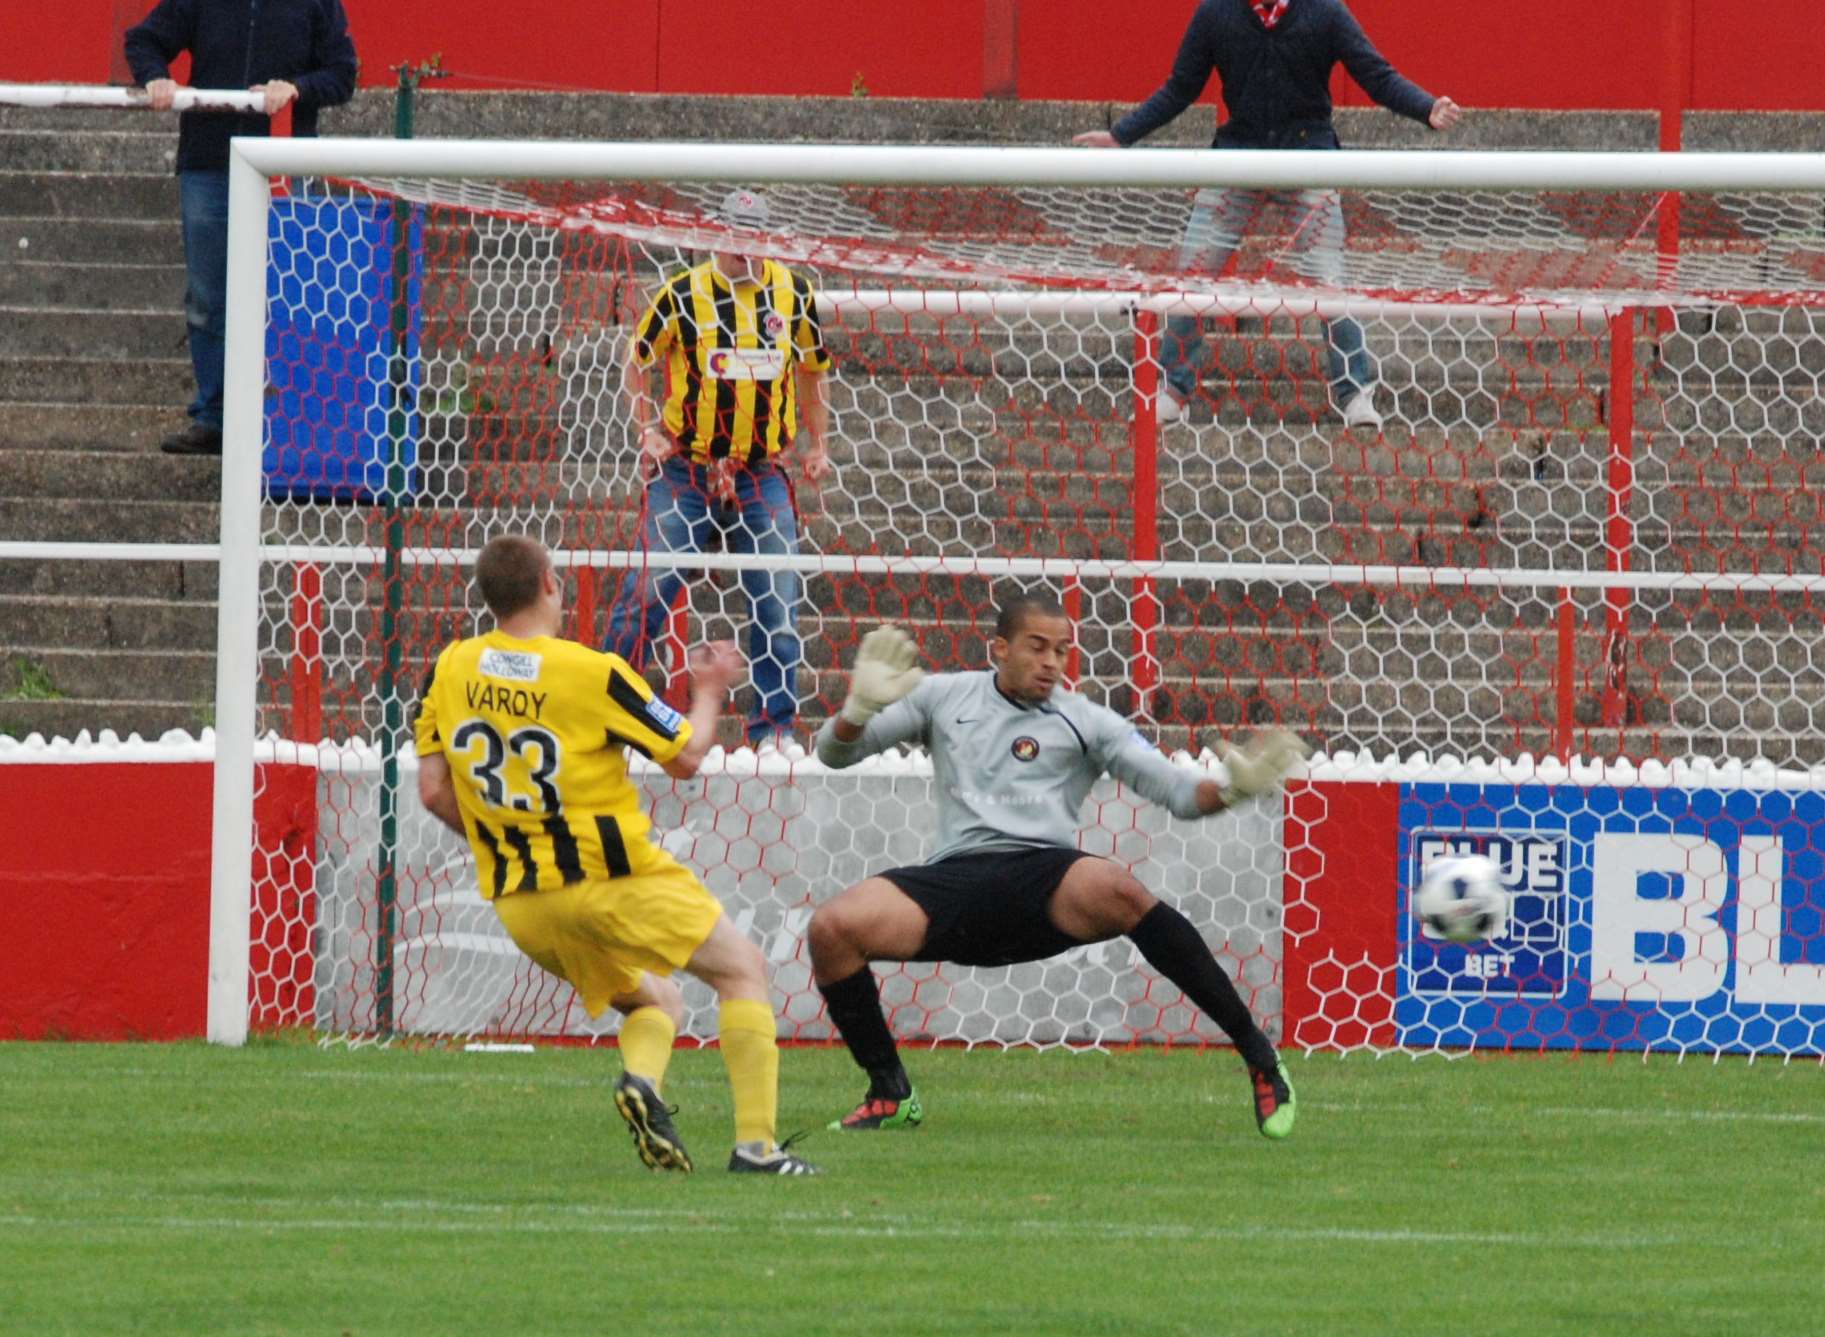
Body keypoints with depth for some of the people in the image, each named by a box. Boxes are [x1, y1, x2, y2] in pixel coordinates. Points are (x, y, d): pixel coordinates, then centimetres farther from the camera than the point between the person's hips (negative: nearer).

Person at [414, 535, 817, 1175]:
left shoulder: (450, 670, 0)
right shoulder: (593, 674, -14)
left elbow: (434, 791, 2)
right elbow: (685, 756, -4)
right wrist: (709, 691, 15)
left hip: (517, 901, 6)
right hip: (613, 881, -6)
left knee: (654, 1001, 23)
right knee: (742, 968, 8)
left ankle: (641, 1078, -13)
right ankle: (755, 1142, -7)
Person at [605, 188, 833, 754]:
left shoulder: (794, 294, 3)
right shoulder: (683, 294, -5)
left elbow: (811, 370, 19)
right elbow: (637, 360, 8)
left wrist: (818, 445, 14)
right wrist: (647, 431, -2)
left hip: (761, 474, 2)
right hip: (685, 467, -2)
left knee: (777, 599, -2)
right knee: (652, 586, -9)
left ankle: (774, 725, 7)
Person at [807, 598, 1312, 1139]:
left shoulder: (1083, 721, 14)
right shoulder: (943, 697, 19)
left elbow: (1178, 790, 8)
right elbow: (835, 751, 17)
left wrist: (1230, 790, -14)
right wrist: (861, 707, -5)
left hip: (1041, 874, -2)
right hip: (953, 875, 2)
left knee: (1118, 891, -36)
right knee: (830, 927, -23)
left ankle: (1259, 1058, -27)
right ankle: (891, 1094, 0)